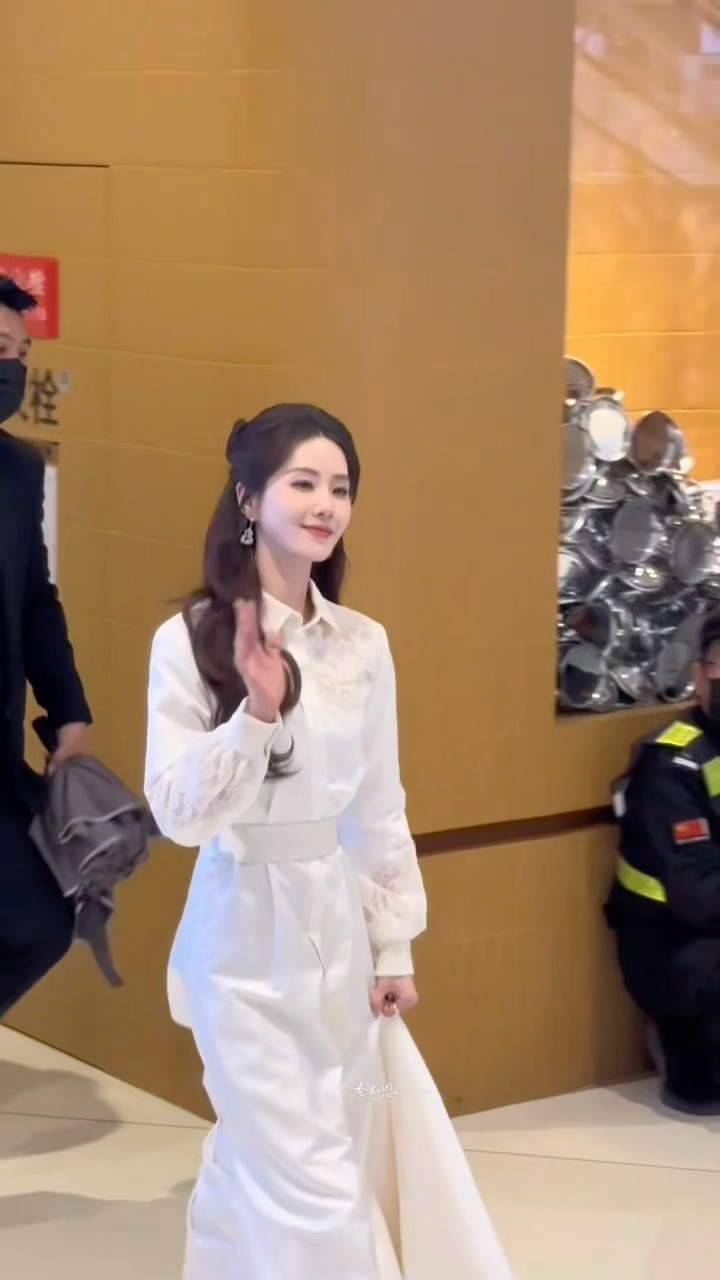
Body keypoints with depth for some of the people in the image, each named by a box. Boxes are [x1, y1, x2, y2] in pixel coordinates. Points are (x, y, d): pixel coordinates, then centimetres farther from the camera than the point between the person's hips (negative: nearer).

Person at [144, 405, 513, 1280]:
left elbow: (379, 811, 9)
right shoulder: (190, 640, -12)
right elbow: (180, 814, -14)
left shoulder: (364, 644, 2)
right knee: (311, 1189, -5)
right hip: (245, 934, -4)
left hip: (337, 927, 5)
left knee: (261, 1167, 15)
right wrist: (257, 713, -25)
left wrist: (394, 947, 11)